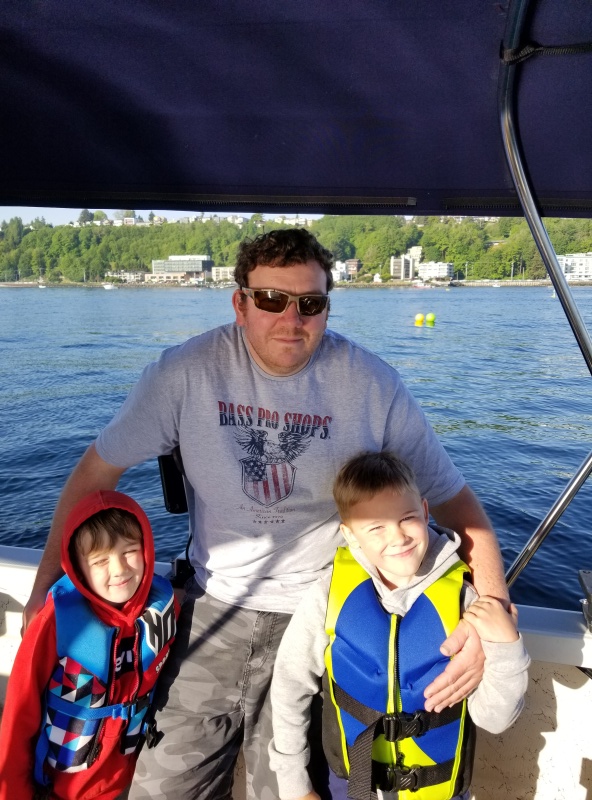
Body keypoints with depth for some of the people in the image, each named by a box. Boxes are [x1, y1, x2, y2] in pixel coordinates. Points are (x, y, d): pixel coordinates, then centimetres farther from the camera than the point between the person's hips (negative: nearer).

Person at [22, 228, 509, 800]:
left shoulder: (372, 385, -11)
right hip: (213, 611, 2)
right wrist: (46, 584, 1)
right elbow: (97, 472, 1)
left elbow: (454, 498, -6)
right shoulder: (187, 372, -9)